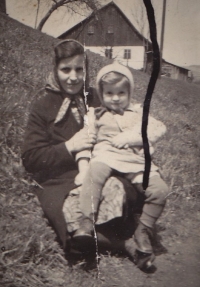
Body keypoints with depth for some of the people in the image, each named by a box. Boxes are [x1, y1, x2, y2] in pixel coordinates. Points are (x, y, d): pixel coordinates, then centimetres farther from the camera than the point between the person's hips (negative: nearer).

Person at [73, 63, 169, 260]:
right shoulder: (97, 115, 20)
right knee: (95, 172, -37)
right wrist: (83, 160, -7)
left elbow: (158, 128, 6)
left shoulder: (137, 113, 22)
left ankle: (143, 230, 0)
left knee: (159, 189, -18)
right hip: (106, 156, -2)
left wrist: (129, 137, -8)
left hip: (136, 162, 2)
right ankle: (87, 222, -36)